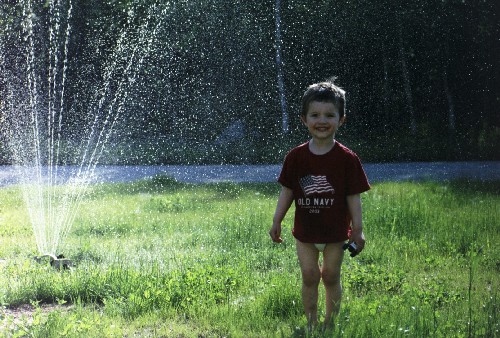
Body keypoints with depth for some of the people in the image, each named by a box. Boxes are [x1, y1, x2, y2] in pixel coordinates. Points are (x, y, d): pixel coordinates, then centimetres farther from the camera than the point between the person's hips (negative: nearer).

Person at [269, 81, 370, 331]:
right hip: (305, 231, 1)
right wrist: (276, 221, 4)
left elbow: (353, 196, -6)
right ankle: (311, 324, 17)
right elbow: (287, 191, 4)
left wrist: (358, 230, -6)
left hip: (335, 232, -1)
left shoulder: (347, 159, -10)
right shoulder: (296, 157, -4)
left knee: (331, 277, 9)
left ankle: (330, 323, 23)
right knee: (309, 277, 5)